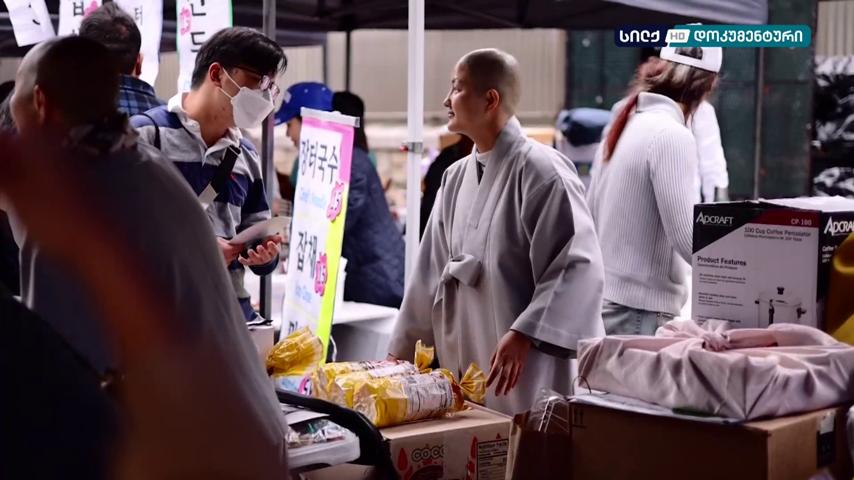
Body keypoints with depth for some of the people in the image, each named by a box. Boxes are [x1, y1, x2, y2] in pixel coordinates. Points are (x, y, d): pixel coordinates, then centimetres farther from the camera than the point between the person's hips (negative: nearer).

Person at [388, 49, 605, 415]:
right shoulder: (456, 177, 12)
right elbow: (432, 270, 16)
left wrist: (523, 335, -26)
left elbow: (578, 267, -18)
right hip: (465, 367, 7)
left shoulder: (541, 171, -11)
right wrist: (400, 351, 14)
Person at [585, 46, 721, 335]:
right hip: (640, 312, -9)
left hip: (603, 301, 9)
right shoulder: (672, 136, -15)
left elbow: (590, 219, 18)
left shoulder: (621, 128, 11)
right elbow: (687, 238, -19)